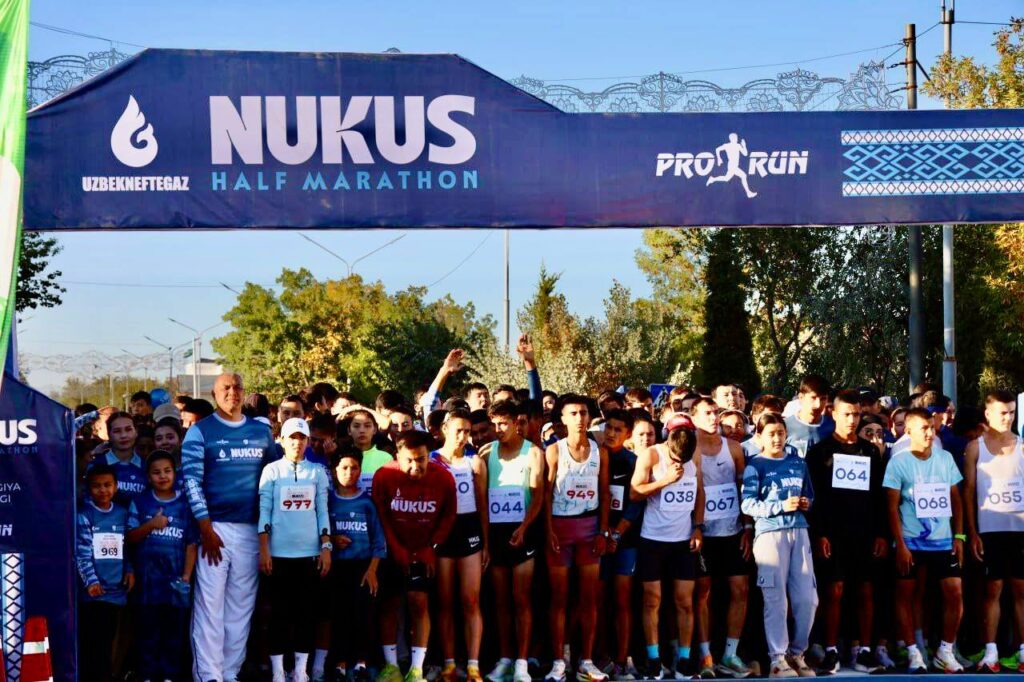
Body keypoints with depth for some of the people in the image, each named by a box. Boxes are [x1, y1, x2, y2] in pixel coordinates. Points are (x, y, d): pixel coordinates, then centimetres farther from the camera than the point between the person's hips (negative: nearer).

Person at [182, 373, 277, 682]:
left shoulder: (262, 432, 12)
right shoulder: (200, 432, 1)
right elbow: (191, 480, -6)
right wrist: (205, 527, -13)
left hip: (251, 529, 4)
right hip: (214, 528, -4)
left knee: (241, 607, 7)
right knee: (210, 605, -5)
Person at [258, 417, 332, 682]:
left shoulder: (317, 472, 9)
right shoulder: (271, 470, 3)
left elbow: (322, 511, 9)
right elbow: (264, 511, 1)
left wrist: (326, 547, 2)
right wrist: (263, 549, -6)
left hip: (309, 551, 2)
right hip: (279, 551, -2)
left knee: (307, 610, 4)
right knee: (279, 610, 2)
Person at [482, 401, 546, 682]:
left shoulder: (533, 452, 1)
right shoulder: (486, 452, 8)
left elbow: (538, 495, -5)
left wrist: (523, 527, -19)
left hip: (522, 531, -3)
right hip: (494, 531, 3)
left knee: (521, 599, -3)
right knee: (501, 600, 7)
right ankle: (504, 658, 13)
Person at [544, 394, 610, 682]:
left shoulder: (600, 452, 6)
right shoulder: (554, 451, -2)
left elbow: (604, 494, 6)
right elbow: (546, 493, -4)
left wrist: (603, 531, -1)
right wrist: (549, 530, -12)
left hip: (589, 525, 2)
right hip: (560, 524, -2)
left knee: (589, 596, 3)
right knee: (559, 596, 1)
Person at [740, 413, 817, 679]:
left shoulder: (799, 464, 15)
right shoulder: (755, 466, 0)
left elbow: (809, 495, 25)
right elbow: (747, 504, -9)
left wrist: (806, 503, 1)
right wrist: (781, 506, -18)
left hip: (799, 531, 5)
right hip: (769, 532, -5)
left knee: (807, 597, 3)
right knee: (776, 599, -4)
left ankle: (797, 653, 19)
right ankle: (778, 659, 3)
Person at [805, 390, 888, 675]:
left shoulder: (871, 451, 13)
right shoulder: (820, 450, 3)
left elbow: (880, 496, 12)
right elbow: (814, 496, -3)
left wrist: (882, 534, 4)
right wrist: (819, 534, -11)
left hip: (866, 533, 3)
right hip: (834, 534, -3)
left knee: (866, 592, 2)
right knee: (834, 592, -5)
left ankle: (864, 650, 7)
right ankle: (831, 651, -1)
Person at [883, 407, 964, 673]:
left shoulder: (945, 458, 8)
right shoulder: (898, 462, -4)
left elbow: (956, 499, 12)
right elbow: (892, 507, -5)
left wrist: (959, 536, 5)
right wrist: (900, 545, -10)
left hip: (943, 541, 3)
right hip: (911, 542, -3)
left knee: (955, 592, -3)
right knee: (906, 596, 1)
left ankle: (945, 651, 11)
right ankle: (913, 652, 12)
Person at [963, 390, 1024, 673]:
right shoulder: (975, 447, 5)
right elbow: (968, 491, 3)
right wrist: (972, 532, -3)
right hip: (989, 529, -1)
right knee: (992, 589, 0)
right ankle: (990, 653, 0)